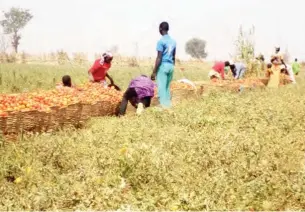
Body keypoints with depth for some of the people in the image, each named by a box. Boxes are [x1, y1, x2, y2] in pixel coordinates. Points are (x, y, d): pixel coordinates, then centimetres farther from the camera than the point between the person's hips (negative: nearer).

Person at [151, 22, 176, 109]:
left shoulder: (161, 41, -11)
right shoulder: (173, 41, 12)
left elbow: (159, 58, -15)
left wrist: (154, 72, -13)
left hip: (163, 66, -7)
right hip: (171, 66, 7)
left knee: (161, 87, -5)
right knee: (167, 87, 14)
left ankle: (164, 106, -8)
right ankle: (168, 105, 15)